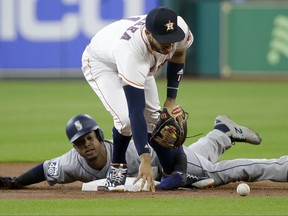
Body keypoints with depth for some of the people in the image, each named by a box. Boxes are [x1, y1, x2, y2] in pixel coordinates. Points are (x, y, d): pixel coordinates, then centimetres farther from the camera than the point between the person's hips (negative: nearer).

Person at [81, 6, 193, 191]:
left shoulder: (180, 28, -31)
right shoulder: (131, 52, -48)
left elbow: (179, 53, -3)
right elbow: (136, 111, -49)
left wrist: (171, 99, -6)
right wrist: (145, 160, -53)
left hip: (140, 65, 6)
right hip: (102, 63, -6)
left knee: (154, 120, -1)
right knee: (126, 118, -26)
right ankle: (117, 167, -2)